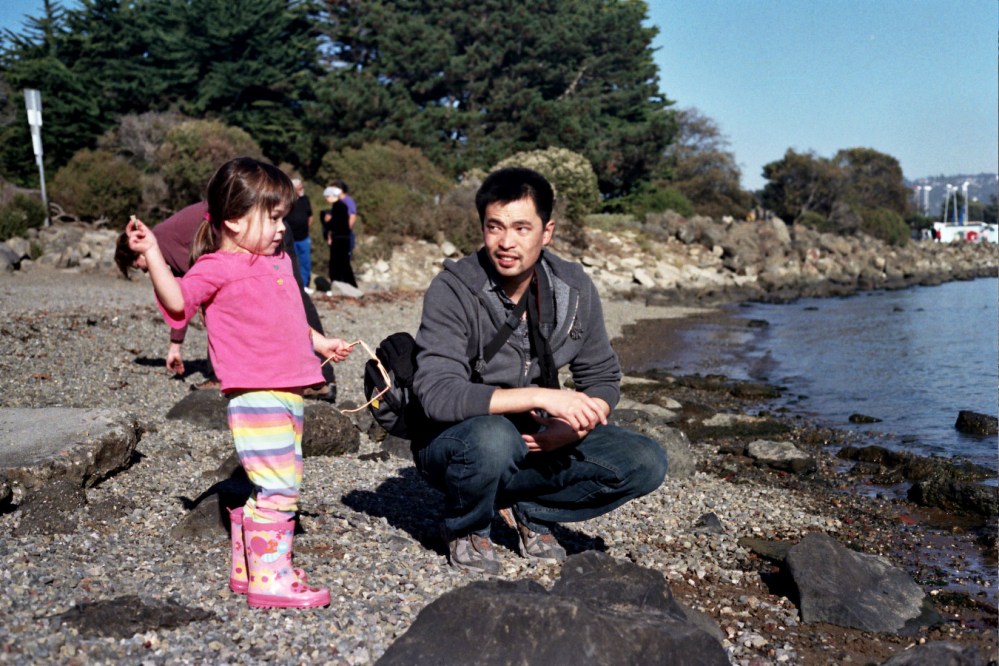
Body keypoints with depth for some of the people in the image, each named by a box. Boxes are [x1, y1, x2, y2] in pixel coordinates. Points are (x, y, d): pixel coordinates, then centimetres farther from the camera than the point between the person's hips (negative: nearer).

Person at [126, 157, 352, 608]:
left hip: (288, 396, 9)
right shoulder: (218, 268, -7)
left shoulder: (277, 262, 18)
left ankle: (248, 567, 30)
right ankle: (270, 579, 1)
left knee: (274, 487, 17)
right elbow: (177, 300, -23)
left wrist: (320, 343, 34)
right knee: (278, 488, -9)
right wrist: (152, 254, -31)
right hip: (256, 398, -9)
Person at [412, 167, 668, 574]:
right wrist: (541, 396, -36)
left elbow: (602, 377, 4)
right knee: (493, 436, -39)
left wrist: (575, 428, -17)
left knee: (646, 464, -12)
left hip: (539, 441, 4)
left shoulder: (574, 287, -5)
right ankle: (465, 529, -5)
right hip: (454, 443, -4)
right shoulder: (454, 289, -19)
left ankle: (529, 510, 6)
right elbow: (436, 393, -30)